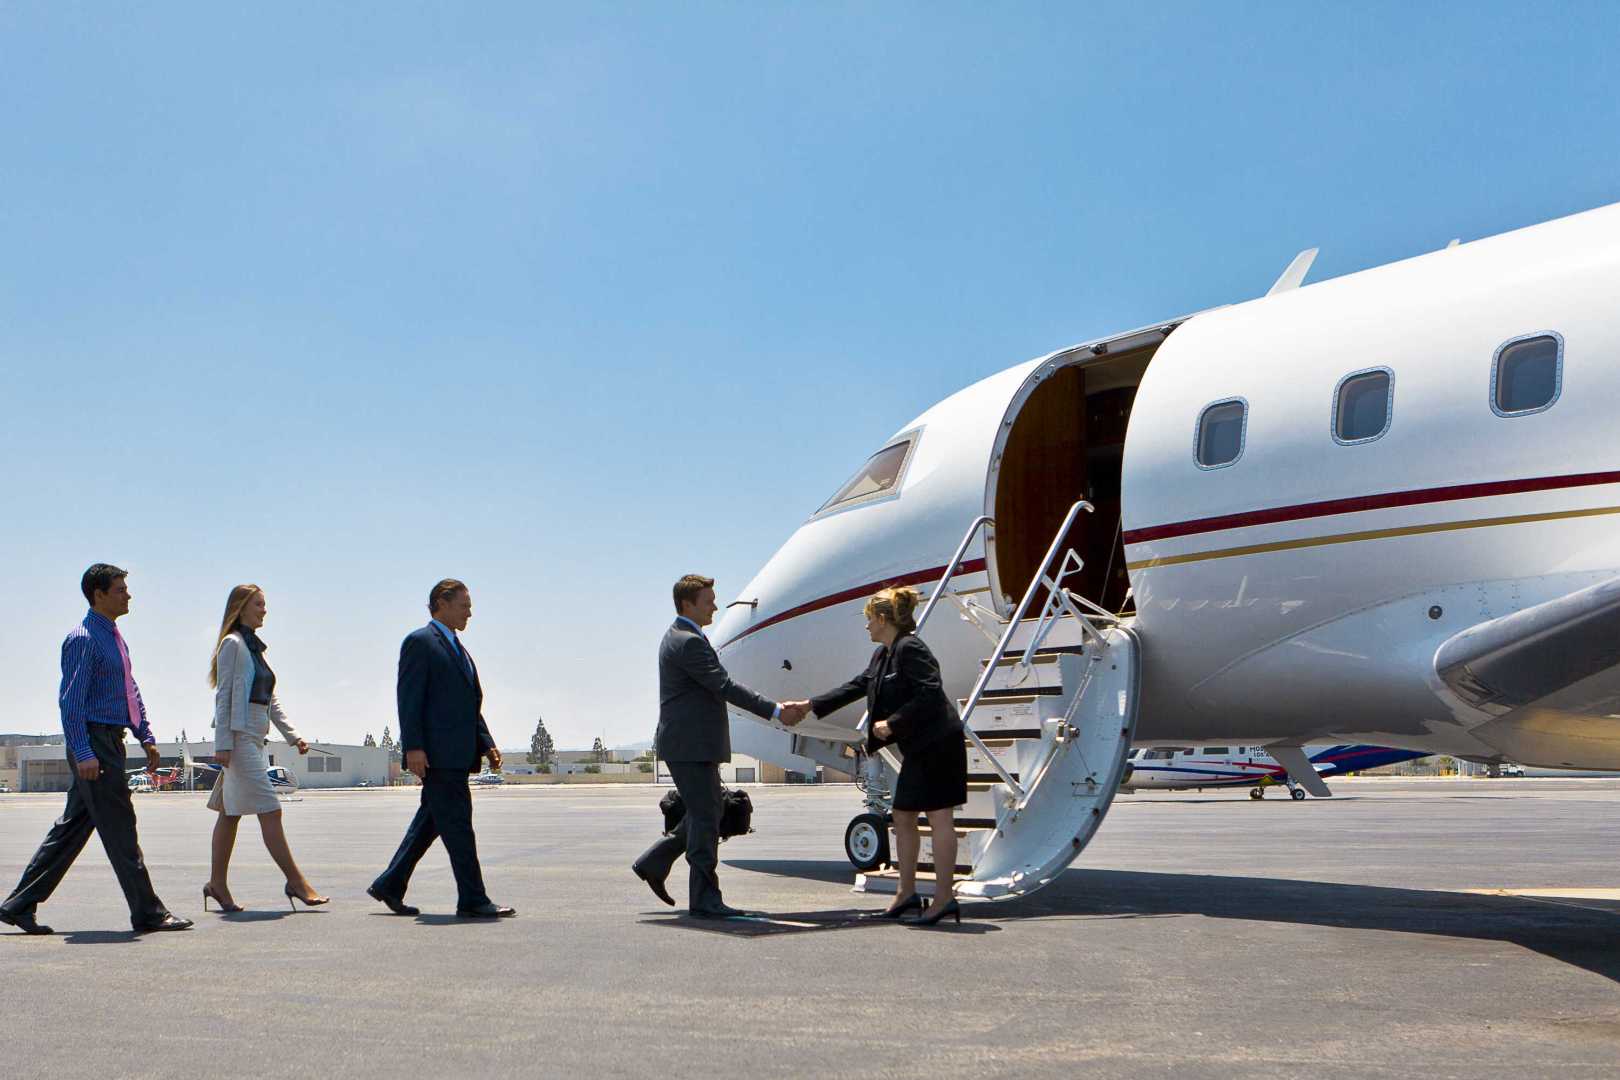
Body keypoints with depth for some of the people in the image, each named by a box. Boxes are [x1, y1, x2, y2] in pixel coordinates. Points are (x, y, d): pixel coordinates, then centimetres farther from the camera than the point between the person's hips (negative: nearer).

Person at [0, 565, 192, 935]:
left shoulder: (115, 638, 18)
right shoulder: (83, 639, -12)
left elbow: (131, 692, 24)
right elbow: (71, 700, -18)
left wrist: (146, 737, 18)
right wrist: (83, 752, -23)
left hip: (110, 743, 10)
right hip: (94, 743, -10)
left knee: (73, 827, 13)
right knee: (119, 829, -5)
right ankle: (147, 913, 0)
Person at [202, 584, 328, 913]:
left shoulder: (256, 647, 19)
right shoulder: (233, 644, -7)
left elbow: (271, 700, 19)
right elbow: (223, 696, -11)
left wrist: (292, 736, 14)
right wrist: (222, 743, -16)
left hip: (254, 738, 9)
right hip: (239, 736, -9)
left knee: (231, 812, 10)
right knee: (269, 812, -9)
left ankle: (217, 884, 15)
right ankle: (296, 882, -8)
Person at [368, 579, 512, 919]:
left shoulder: (458, 649, 23)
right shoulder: (419, 642, -4)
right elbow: (409, 698, -12)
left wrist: (487, 745, 15)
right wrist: (413, 747, -19)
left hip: (458, 755, 9)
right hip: (436, 753, -9)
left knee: (430, 823, 13)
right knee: (457, 826, -7)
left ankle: (389, 886, 22)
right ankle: (473, 900, -4)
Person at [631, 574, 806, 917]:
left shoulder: (680, 638, 16)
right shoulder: (688, 643, -17)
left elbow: (716, 688, 21)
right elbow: (725, 687, -22)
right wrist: (776, 711, -20)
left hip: (694, 744, 10)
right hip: (689, 745, -10)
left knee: (705, 814, 17)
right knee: (706, 818, -5)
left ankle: (653, 863, 24)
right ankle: (704, 899, 1)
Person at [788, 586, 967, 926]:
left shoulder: (910, 649, -16)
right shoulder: (884, 654, 15)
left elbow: (930, 694, -23)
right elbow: (857, 686, 21)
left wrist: (892, 723, -19)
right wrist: (810, 705, 20)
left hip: (937, 745, -10)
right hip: (918, 748, 10)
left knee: (939, 818, -6)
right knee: (903, 817, 13)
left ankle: (944, 896, -1)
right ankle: (907, 891, 22)